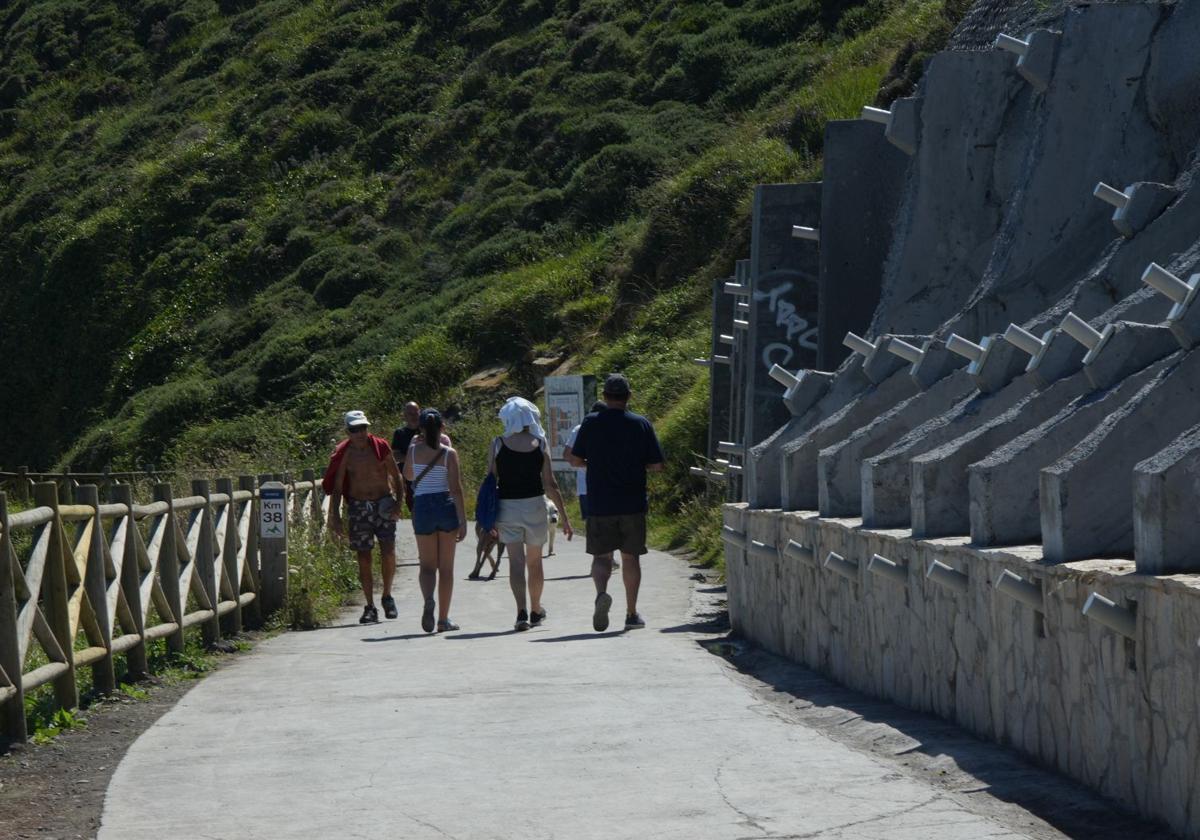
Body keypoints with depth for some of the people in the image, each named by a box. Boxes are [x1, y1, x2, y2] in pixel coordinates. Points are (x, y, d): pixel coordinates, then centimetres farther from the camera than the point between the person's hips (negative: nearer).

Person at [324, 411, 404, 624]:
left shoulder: (381, 447, -2)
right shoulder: (344, 454, -2)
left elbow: (396, 476, 6)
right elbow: (336, 487, 3)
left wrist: (398, 501, -7)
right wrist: (335, 517, -4)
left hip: (384, 504, 0)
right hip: (358, 508, 0)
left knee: (388, 552, -13)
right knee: (363, 558, 0)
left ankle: (387, 596, 9)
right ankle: (370, 607, 9)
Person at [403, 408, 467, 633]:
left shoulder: (414, 450, -2)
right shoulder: (449, 453, -6)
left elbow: (407, 476, 17)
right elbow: (456, 489, -10)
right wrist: (462, 521, -9)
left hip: (422, 507, 1)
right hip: (446, 507, -1)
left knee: (427, 565, 8)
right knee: (446, 567, 10)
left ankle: (429, 600, -23)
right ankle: (443, 619, 13)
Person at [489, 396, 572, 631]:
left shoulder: (498, 445, -4)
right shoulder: (540, 444, -2)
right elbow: (550, 485, -3)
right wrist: (564, 516, 2)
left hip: (506, 506, -1)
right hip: (534, 505, 1)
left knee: (516, 561, -2)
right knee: (535, 561, 17)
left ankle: (521, 612, -18)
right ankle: (536, 610, 33)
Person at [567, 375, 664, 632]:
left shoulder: (590, 423, -3)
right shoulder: (641, 425, -3)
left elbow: (575, 460, 2)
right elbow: (657, 465, -3)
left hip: (599, 504, 0)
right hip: (633, 504, 0)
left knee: (601, 556, 6)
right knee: (630, 557, 11)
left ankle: (601, 592, -24)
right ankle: (631, 613, 15)